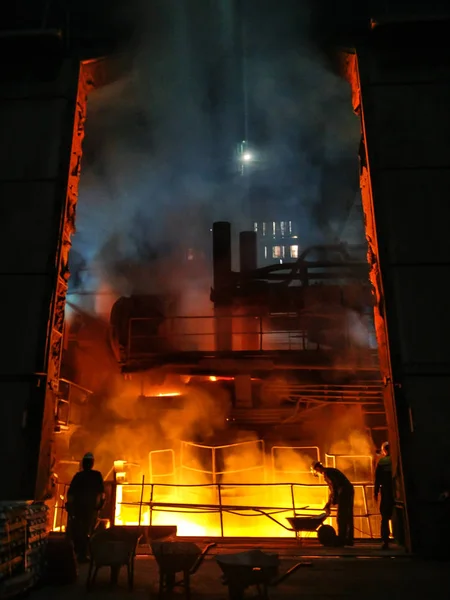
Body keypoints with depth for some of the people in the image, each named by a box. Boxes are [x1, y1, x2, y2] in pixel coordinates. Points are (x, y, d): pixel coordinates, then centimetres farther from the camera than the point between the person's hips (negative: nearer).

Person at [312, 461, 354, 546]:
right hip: (349, 491, 10)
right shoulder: (330, 471, 22)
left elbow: (334, 487, -15)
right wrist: (328, 504, 24)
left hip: (344, 492, -10)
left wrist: (333, 502, -5)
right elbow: (333, 489, 25)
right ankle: (349, 540, 16)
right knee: (348, 516, 12)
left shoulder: (326, 473, -7)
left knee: (341, 517, -3)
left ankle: (341, 540, 0)